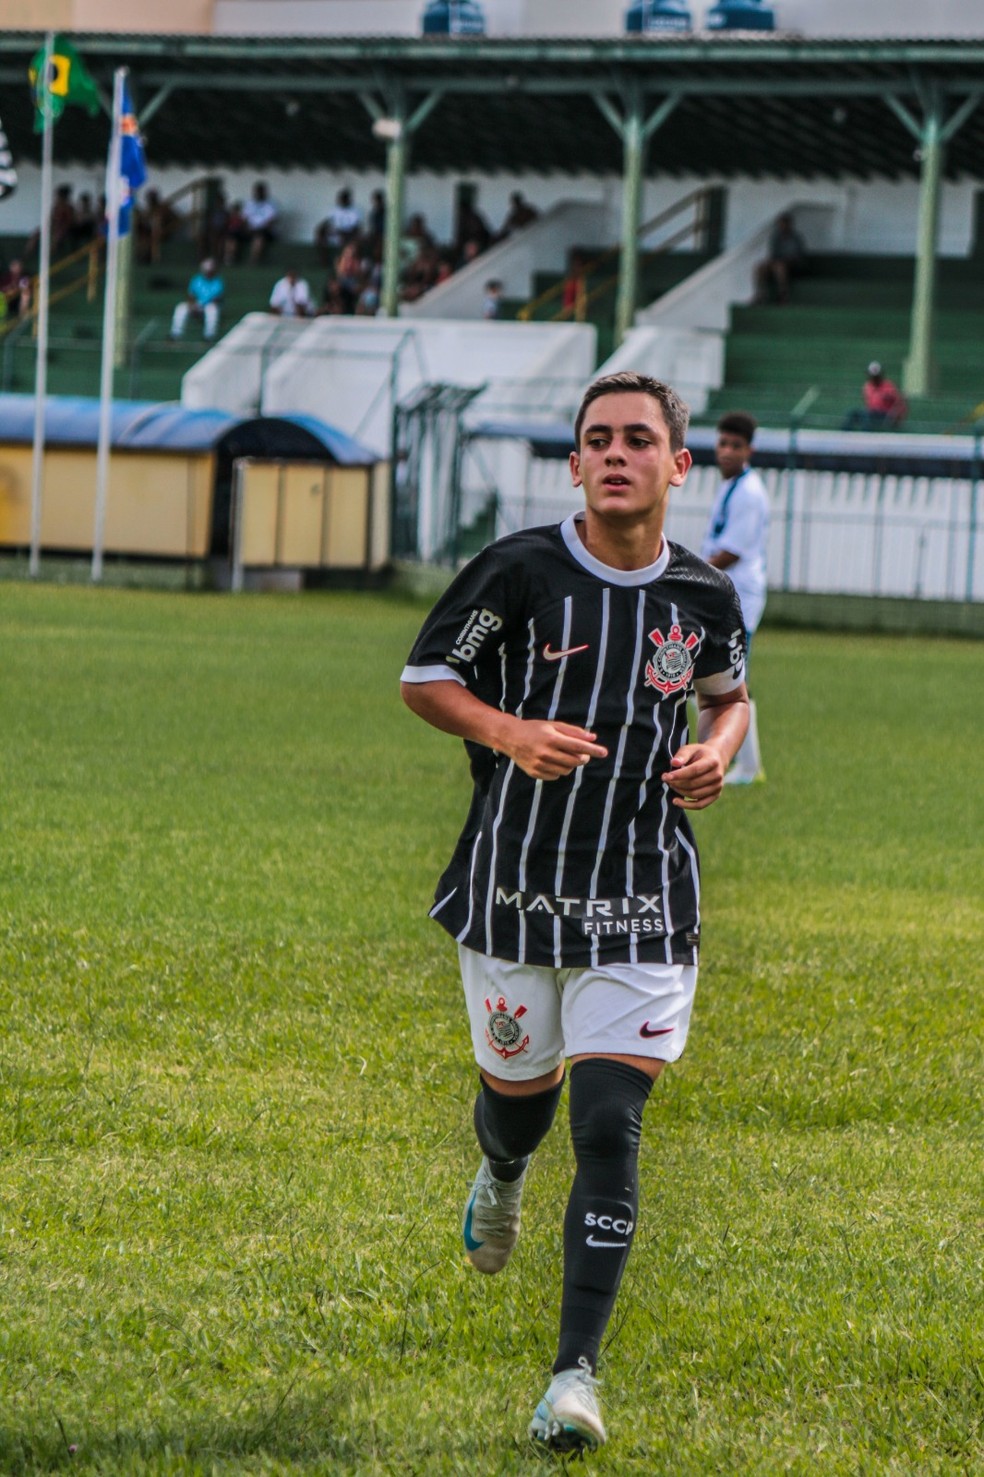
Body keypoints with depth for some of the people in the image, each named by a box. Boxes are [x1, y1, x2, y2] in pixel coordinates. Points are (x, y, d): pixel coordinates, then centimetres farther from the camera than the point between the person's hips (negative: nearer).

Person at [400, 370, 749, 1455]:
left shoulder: (703, 597, 1)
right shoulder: (519, 573, -8)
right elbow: (424, 678, 2)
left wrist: (717, 751, -1)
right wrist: (510, 731, -16)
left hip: (643, 906, 0)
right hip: (514, 886, 0)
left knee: (609, 1127, -10)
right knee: (517, 1090, 15)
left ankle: (576, 1372, -8)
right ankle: (502, 1176, 56)